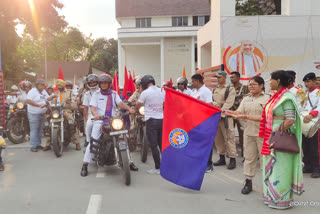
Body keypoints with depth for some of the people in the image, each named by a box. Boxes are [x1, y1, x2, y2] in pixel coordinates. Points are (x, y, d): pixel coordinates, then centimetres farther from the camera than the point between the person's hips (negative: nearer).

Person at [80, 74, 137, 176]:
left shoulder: (114, 94, 13)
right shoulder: (96, 94, 8)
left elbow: (120, 103, -2)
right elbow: (92, 107, -4)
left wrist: (129, 108, -23)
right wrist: (95, 114, -27)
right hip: (100, 121, -2)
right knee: (93, 141, -15)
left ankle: (129, 162, 13)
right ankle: (85, 165, -9)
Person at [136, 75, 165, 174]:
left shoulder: (145, 93, -9)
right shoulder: (162, 91, 7)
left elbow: (138, 106, 0)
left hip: (151, 120, -6)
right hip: (161, 119, 6)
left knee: (154, 145, -1)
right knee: (162, 143, 13)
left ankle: (157, 168, 1)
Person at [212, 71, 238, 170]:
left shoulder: (230, 89, -1)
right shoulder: (215, 89, 18)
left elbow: (228, 103, -10)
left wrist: (221, 114, -18)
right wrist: (215, 104, -10)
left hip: (225, 116, -6)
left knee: (229, 138, -8)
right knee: (218, 138, 10)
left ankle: (232, 159, -1)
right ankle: (222, 158, 20)